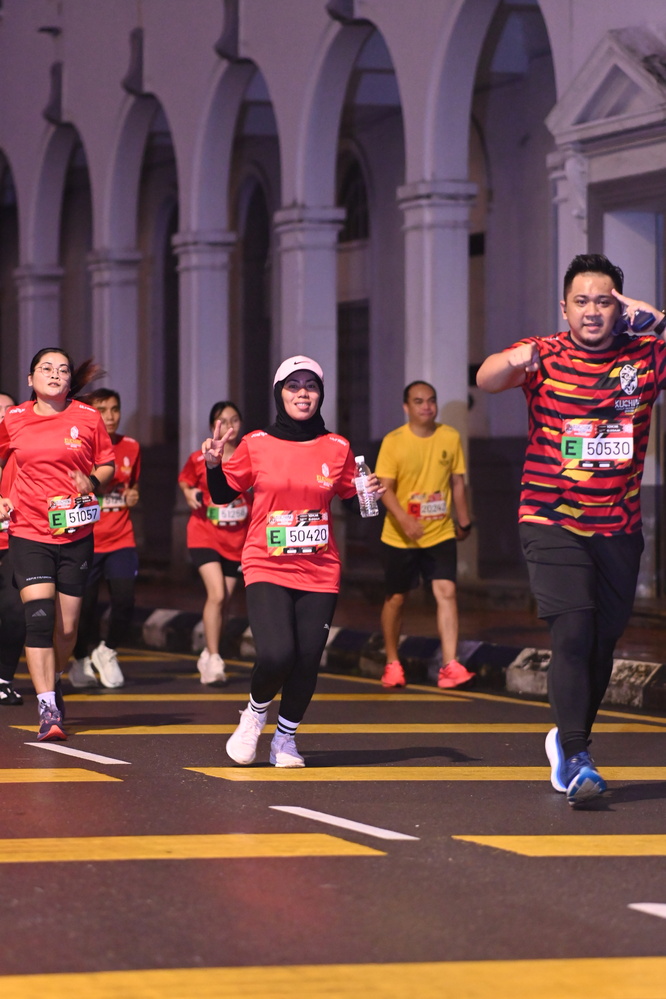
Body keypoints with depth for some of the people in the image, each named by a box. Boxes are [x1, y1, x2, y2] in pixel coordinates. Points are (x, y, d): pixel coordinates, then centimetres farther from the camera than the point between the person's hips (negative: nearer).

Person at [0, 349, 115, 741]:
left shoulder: (88, 418, 1)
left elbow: (108, 463, 11)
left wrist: (92, 480, -10)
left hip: (76, 534, 1)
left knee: (67, 627, 5)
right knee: (39, 616, -16)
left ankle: (53, 680, 35)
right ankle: (49, 710, -15)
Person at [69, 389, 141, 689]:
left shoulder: (131, 447, 8)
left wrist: (133, 496, 2)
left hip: (120, 538, 3)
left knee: (124, 600, -11)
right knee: (83, 605, 0)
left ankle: (107, 652, 17)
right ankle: (82, 661, 26)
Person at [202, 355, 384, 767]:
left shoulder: (337, 448, 6)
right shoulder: (256, 445, 1)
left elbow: (353, 500, 15)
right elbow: (224, 494, 9)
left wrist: (371, 492, -6)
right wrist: (214, 464, -9)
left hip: (320, 571, 2)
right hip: (268, 569, -2)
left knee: (307, 662, -1)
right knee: (276, 654, -20)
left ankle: (286, 737, 23)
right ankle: (256, 711, 13)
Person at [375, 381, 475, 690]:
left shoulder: (450, 438, 0)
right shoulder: (393, 442, -9)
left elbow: (457, 482, 9)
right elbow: (384, 488, -13)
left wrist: (464, 522, 13)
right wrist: (404, 519, -29)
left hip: (440, 534, 1)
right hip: (399, 537, -1)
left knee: (446, 592, -13)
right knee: (395, 598, 9)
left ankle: (450, 666, -16)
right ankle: (392, 663, 26)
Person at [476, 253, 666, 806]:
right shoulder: (545, 355, -5)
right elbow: (487, 379, -21)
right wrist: (514, 360, -44)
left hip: (618, 529, 3)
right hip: (553, 524, -3)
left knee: (603, 643, 11)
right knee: (574, 633, -16)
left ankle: (568, 739, 33)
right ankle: (576, 759, -15)